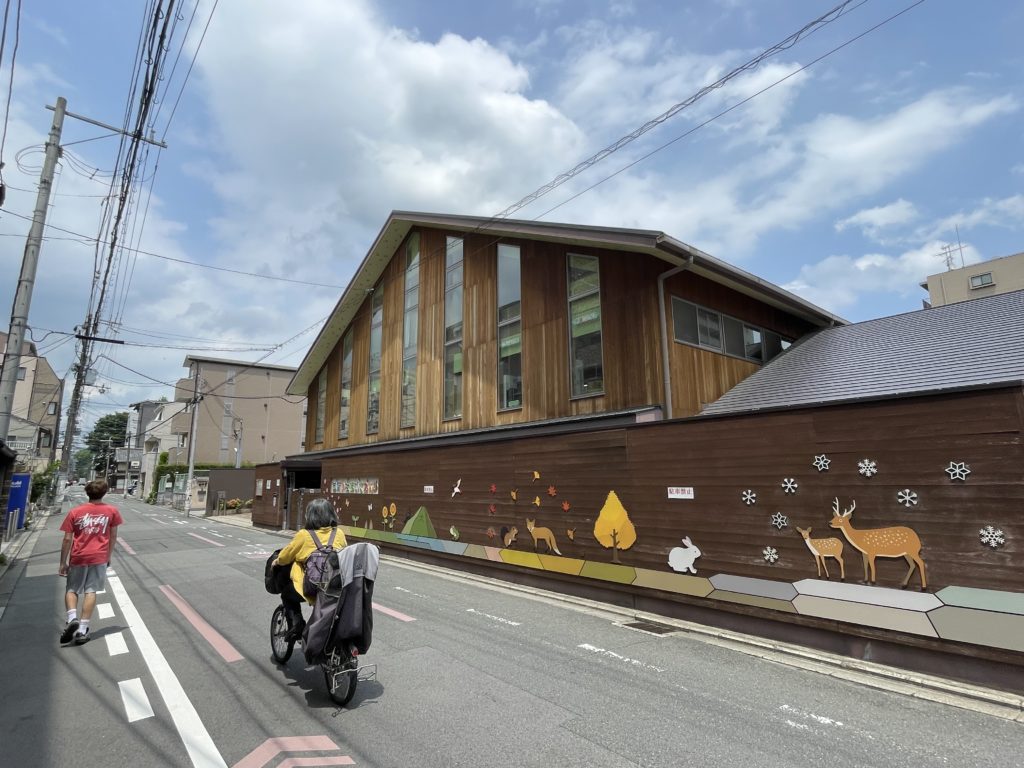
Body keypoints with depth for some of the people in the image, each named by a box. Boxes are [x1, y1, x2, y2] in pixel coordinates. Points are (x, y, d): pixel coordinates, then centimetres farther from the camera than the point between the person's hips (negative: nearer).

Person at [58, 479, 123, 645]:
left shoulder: (75, 512, -2)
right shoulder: (112, 511, 0)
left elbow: (67, 539, -2)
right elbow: (113, 537, 5)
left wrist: (63, 563, 5)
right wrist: (108, 556, 17)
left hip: (78, 557, 0)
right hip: (99, 557, 0)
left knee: (71, 589, 16)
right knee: (91, 591, 4)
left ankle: (72, 618, -7)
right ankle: (82, 630, 1)